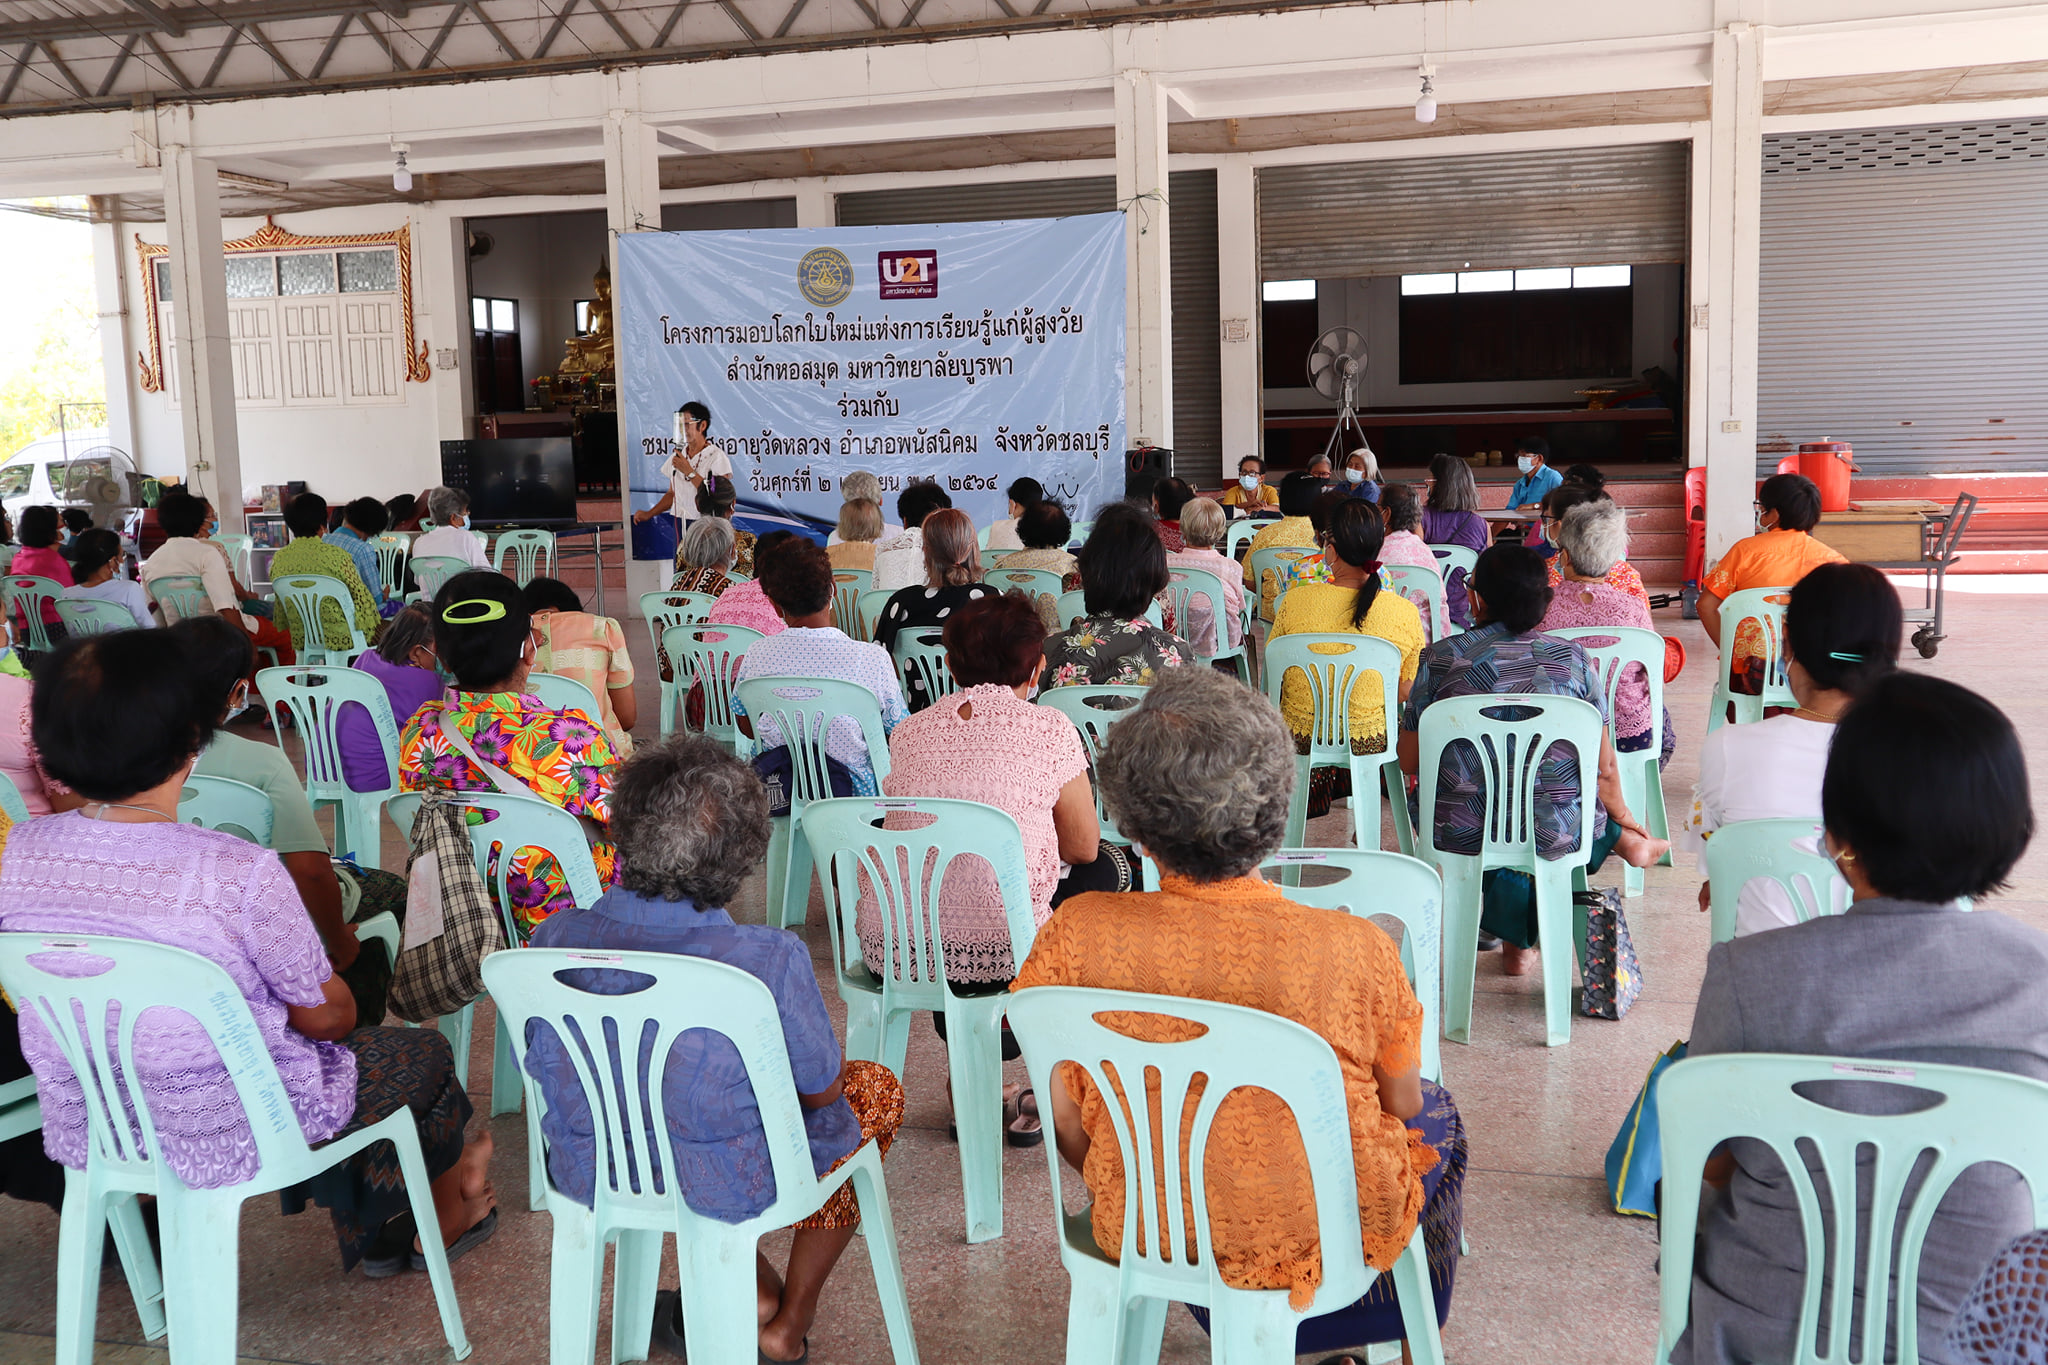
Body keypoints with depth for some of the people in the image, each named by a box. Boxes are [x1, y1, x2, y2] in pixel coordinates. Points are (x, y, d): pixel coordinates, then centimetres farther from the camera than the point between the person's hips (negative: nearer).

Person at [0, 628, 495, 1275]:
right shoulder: (241, 874, -30)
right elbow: (329, 1017, -14)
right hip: (227, 1138, -6)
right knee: (424, 1052, 23)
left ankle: (372, 1235, 49)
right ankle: (449, 1217, 50)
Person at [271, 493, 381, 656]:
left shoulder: (278, 558, 0)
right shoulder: (336, 555, -16)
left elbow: (280, 606, 9)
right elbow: (361, 595, -9)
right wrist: (375, 625, 8)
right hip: (341, 638, -6)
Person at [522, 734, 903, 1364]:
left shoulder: (556, 938, -18)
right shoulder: (770, 960, -30)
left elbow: (543, 1066, 0)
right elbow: (820, 1088, -13)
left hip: (589, 1175, 4)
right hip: (728, 1184, -4)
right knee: (877, 1088, 24)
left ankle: (752, 1288, 35)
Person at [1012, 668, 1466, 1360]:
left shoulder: (1075, 937, -24)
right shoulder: (1355, 951, -27)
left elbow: (1065, 1124, -10)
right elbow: (1401, 1105, -8)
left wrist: (1126, 1197, 10)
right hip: (1315, 1237, -2)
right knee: (1436, 1114, 32)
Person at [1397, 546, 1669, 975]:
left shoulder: (1440, 658, -5)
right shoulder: (1572, 658, -1)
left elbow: (1410, 762, 1)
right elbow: (1603, 768, 2)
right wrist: (1622, 816, 24)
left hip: (1460, 832, -2)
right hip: (1555, 834, 2)